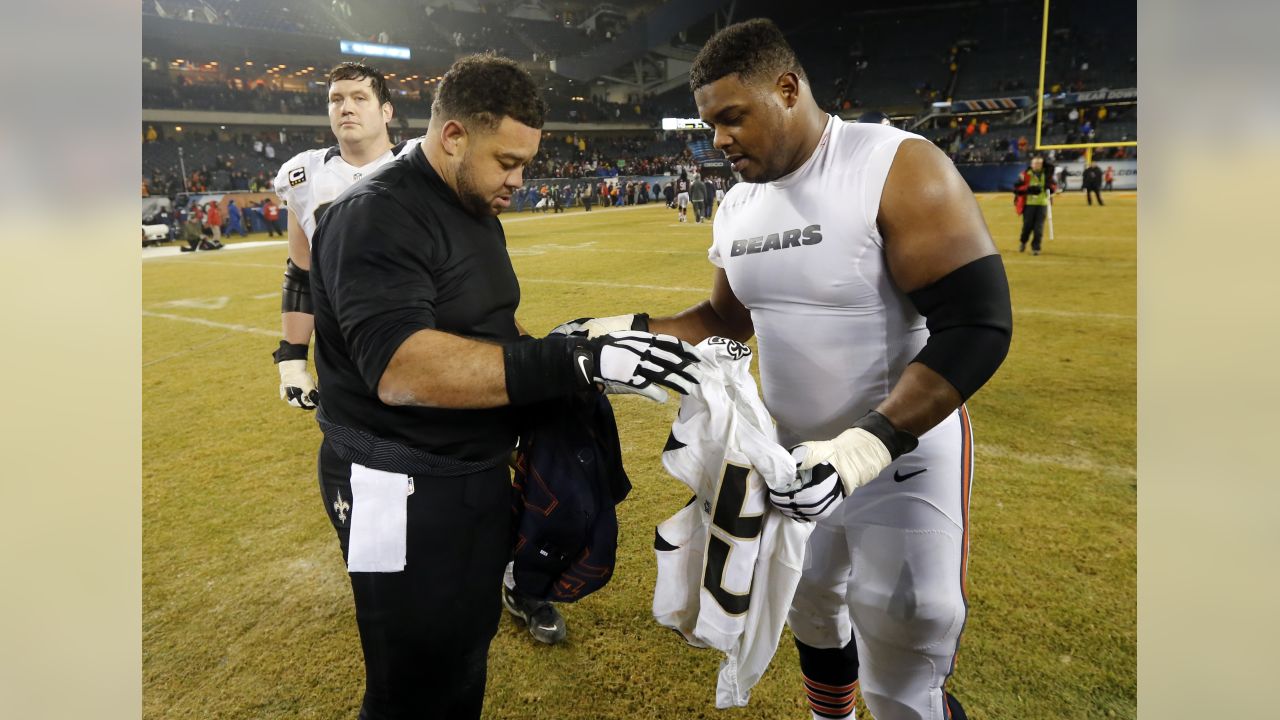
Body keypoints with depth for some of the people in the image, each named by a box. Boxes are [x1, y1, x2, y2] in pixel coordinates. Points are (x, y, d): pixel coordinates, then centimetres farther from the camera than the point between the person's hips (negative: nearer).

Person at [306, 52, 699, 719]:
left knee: (468, 651, 24)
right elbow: (402, 369, -34)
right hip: (402, 489, -9)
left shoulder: (478, 210, 10)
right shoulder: (375, 215, -20)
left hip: (476, 471, 9)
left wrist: (573, 352, 0)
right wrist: (574, 363, -40)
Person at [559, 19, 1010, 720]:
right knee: (812, 612, 22)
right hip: (793, 455, 6)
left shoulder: (899, 168, -19)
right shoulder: (736, 203, 4)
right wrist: (635, 329, 1)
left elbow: (978, 326, -23)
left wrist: (874, 441, -32)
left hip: (902, 459, -6)